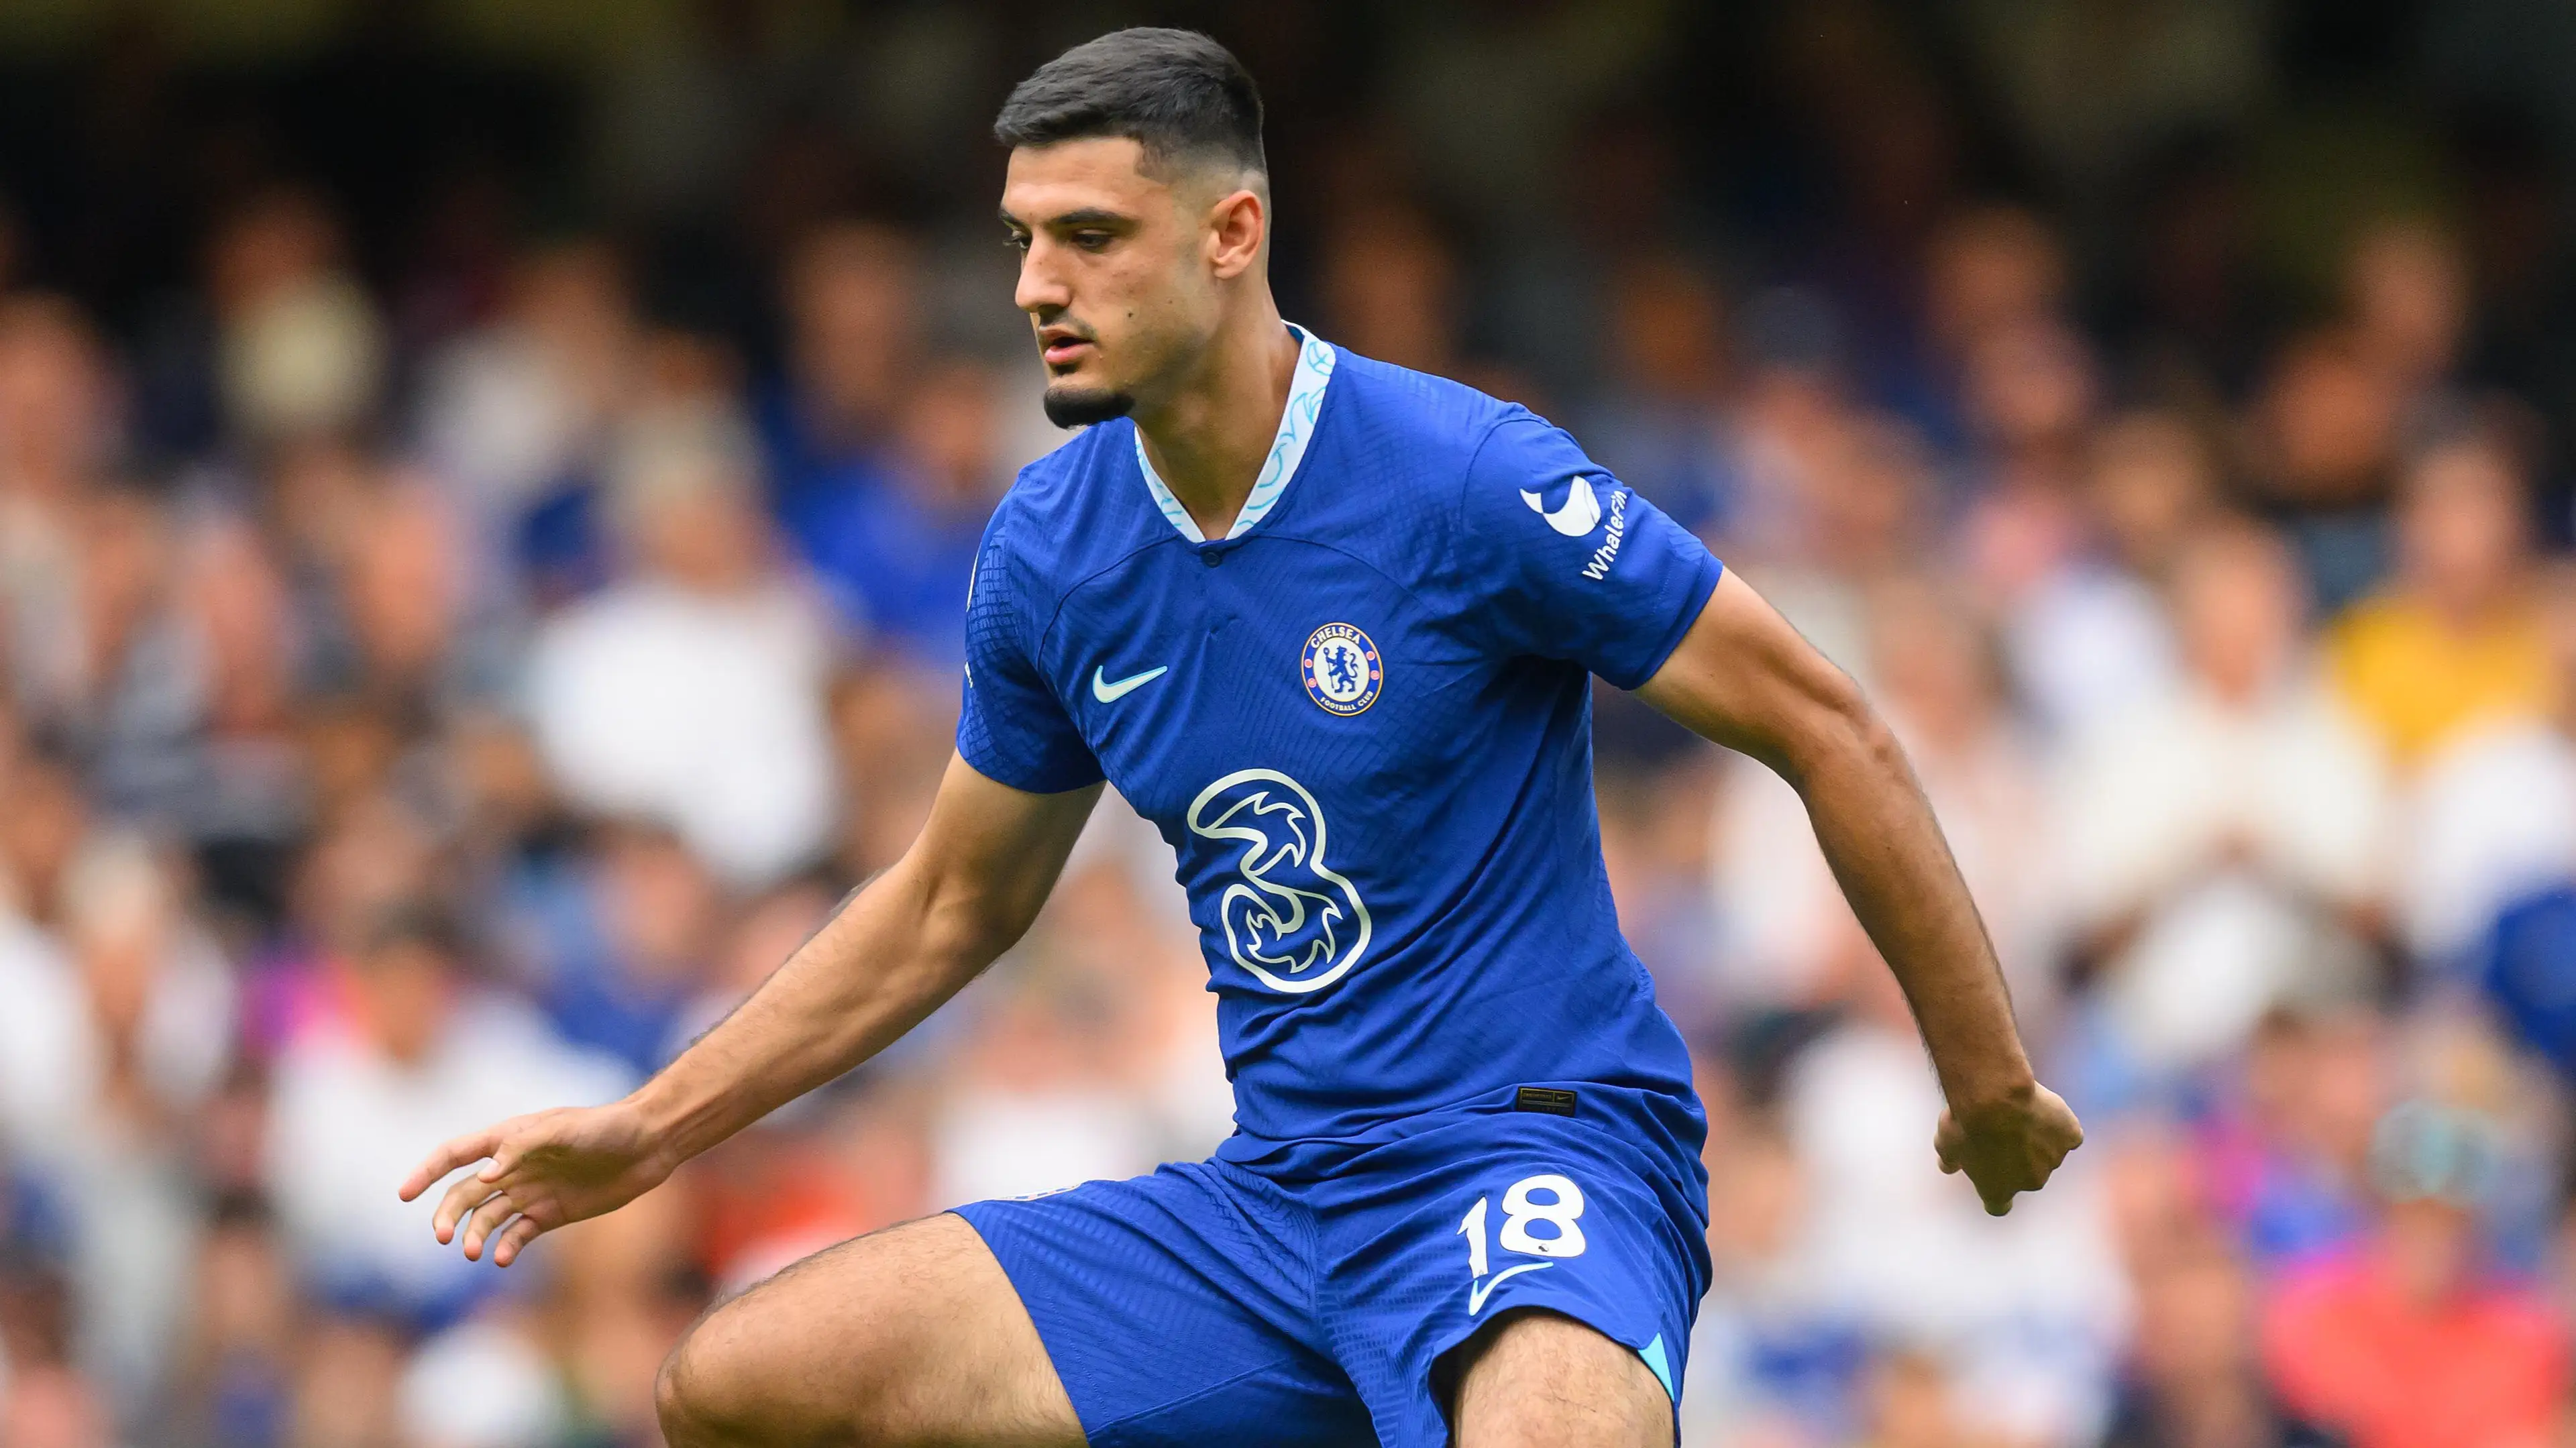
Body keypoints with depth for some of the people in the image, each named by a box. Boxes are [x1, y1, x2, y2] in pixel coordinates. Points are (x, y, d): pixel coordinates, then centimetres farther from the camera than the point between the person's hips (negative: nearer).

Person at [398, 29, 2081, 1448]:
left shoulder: (1467, 480, -13)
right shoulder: (1048, 553, 5)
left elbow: (1826, 728, -6)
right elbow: (950, 908, 21)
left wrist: (1992, 1083, -3)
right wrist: (646, 1133, 18)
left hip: (1534, 1145, -6)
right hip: (1266, 1199, 7)